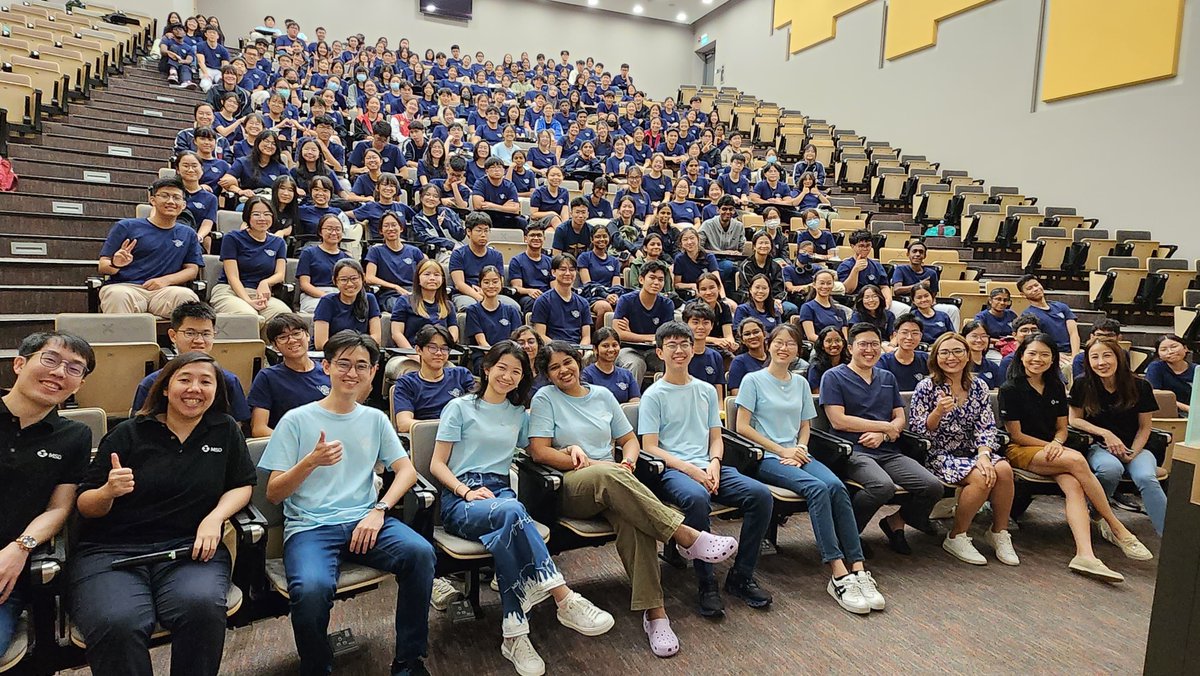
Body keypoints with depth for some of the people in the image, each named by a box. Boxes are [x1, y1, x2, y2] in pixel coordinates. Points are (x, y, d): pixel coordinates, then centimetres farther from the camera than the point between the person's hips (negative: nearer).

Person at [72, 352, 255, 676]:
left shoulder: (225, 430, 9)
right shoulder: (128, 434, 5)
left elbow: (242, 485, 12)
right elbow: (85, 505, 8)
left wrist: (215, 518, -7)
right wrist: (108, 492, -16)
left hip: (189, 548, 1)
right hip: (111, 550, 0)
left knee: (202, 607, -32)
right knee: (117, 624, -32)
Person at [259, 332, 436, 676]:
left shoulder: (375, 419, 15)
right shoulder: (297, 420, 5)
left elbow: (407, 469, 8)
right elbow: (273, 493, 2)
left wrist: (379, 510, -9)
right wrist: (311, 461, -17)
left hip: (363, 520, 3)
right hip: (309, 527, -2)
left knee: (421, 552, -27)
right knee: (312, 587, -35)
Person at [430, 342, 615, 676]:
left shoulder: (519, 414, 19)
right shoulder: (460, 407, 6)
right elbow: (437, 465, 2)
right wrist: (467, 491, -16)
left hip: (501, 492, 4)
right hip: (460, 498, -3)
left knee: (508, 528, -38)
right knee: (512, 512, -39)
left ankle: (515, 635, -42)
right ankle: (565, 600, -40)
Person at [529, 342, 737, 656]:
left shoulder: (602, 395, 17)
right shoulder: (545, 398, 5)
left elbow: (630, 440, 18)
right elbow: (540, 451, -6)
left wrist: (626, 464, -6)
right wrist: (593, 464, -11)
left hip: (612, 484, 3)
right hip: (570, 489, -3)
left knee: (634, 519, -33)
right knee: (607, 474, -39)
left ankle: (653, 610, -33)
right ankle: (686, 536, -34)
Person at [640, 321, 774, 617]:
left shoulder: (707, 391, 19)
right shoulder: (654, 396, 2)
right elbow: (650, 448, -4)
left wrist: (714, 463, -4)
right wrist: (691, 470, -15)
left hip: (708, 467, 5)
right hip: (671, 471, -5)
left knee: (761, 494, -19)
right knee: (697, 498, -39)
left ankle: (741, 576, -4)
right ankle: (707, 584, -21)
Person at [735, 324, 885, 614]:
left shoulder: (800, 383, 18)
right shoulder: (754, 380, 2)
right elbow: (742, 427, -5)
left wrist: (799, 450, -3)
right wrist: (782, 450, -9)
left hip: (796, 455, 5)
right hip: (766, 458, -5)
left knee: (836, 486, -26)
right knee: (817, 488, -31)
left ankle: (857, 569, -28)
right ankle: (838, 573, -32)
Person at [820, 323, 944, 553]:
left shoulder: (888, 378, 22)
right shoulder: (834, 377, 3)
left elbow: (900, 419, 16)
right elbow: (838, 421, -8)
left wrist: (882, 434, -7)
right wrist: (885, 426, -3)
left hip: (888, 451, 6)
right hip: (853, 451, -6)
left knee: (933, 487, -17)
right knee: (883, 486, -35)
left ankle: (896, 521, 11)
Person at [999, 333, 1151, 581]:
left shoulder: (1056, 388, 12)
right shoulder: (1010, 389, -5)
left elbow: (1062, 429, 13)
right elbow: (1016, 434, -5)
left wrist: (1057, 444, -9)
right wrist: (1049, 446, -11)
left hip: (1052, 451, 5)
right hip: (1020, 451, -5)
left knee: (1073, 485, -27)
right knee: (1077, 461, -30)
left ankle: (1084, 554, -40)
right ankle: (1116, 527, -17)